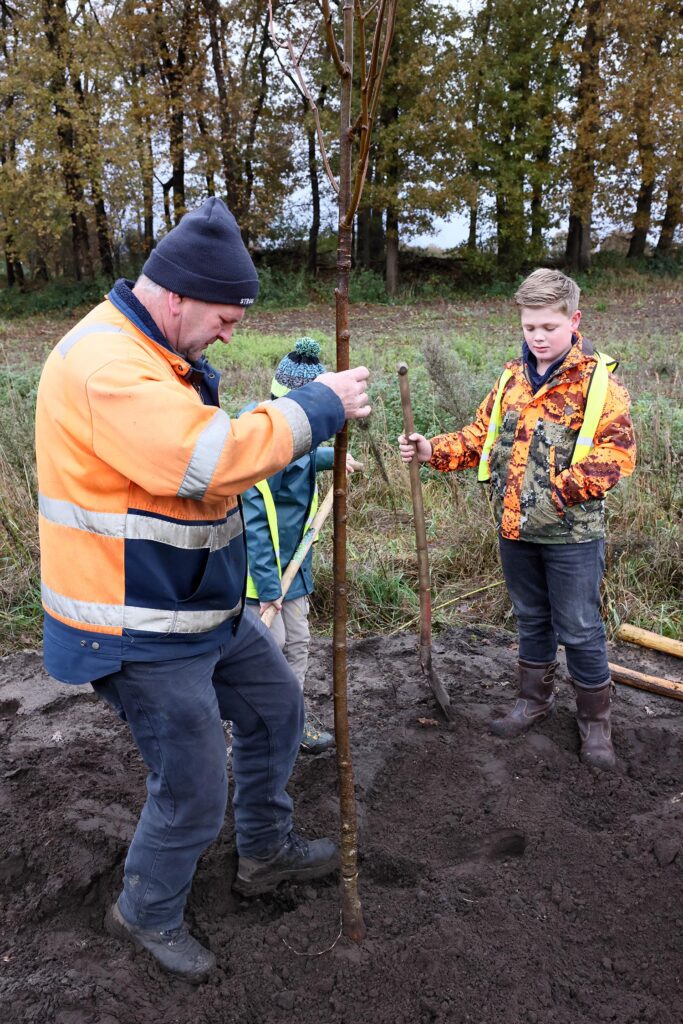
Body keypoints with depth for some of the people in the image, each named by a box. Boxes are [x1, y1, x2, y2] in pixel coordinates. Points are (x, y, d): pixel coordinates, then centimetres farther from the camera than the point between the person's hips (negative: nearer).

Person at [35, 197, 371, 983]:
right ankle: (147, 914, 34)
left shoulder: (155, 353, 9)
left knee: (274, 706, 22)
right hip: (137, 632, -10)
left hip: (202, 607, 10)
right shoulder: (105, 367, -26)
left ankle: (265, 852, 44)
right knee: (193, 794, 3)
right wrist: (318, 406, -26)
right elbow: (208, 460, -37)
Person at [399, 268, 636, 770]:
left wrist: (563, 489, -22)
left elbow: (618, 451, -14)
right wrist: (432, 450, -6)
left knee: (580, 630, 6)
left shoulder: (598, 379, -9)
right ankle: (535, 700, 39)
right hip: (515, 529, 5)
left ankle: (595, 720, 26)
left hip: (572, 533, -5)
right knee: (531, 619, 20)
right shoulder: (513, 377, 7)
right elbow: (481, 436, 10)